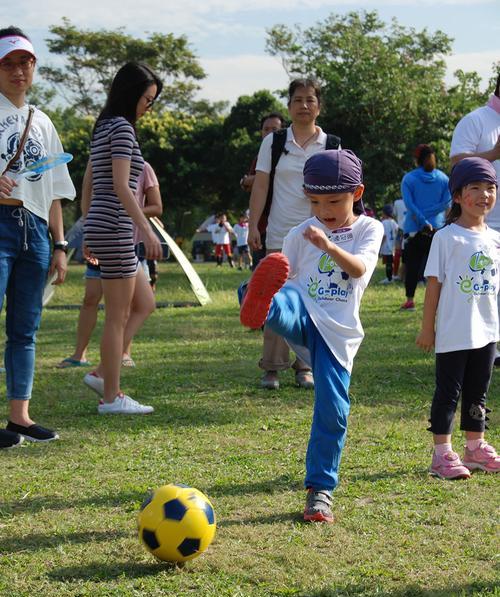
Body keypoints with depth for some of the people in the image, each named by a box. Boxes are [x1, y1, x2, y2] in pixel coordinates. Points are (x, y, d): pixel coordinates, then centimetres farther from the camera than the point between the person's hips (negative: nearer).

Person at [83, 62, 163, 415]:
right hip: (114, 229, -10)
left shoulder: (102, 127, 17)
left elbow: (89, 181, 21)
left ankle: (104, 373, 13)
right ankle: (112, 397, 1)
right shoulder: (122, 127, -11)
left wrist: (90, 234, 25)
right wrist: (147, 231, -21)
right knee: (118, 315, -4)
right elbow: (120, 185, -19)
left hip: (100, 227, 10)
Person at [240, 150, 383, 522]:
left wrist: (330, 246, -34)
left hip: (338, 330, 0)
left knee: (333, 410, -5)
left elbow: (359, 268, -15)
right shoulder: (300, 235, 12)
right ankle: (259, 305, -73)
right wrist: (271, 288, -13)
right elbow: (288, 278, 10)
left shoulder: (369, 230, 6)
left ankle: (321, 489, 10)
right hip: (302, 317, 1)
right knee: (286, 296, -35)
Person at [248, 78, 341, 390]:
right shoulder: (274, 142, 4)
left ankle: (305, 365, 12)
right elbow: (261, 186, 2)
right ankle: (272, 367, 4)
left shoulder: (331, 145, 6)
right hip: (279, 233, -1)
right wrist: (253, 226, -4)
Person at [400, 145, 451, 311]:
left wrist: (423, 222, -13)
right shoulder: (443, 178, 3)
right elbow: (447, 202, -3)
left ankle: (410, 300, 3)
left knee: (412, 265, 5)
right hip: (438, 228, 1)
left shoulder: (408, 179, -3)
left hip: (414, 228, -1)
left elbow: (409, 204, -11)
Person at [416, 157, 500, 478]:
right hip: (453, 333, -6)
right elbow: (434, 283, -8)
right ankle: (442, 454, 5)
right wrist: (427, 328, -8)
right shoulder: (446, 238, -9)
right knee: (448, 392, 0)